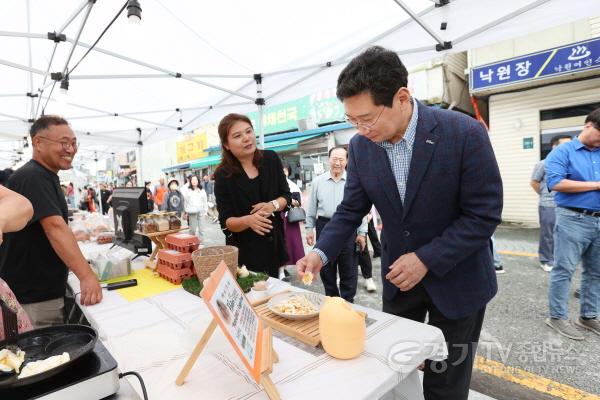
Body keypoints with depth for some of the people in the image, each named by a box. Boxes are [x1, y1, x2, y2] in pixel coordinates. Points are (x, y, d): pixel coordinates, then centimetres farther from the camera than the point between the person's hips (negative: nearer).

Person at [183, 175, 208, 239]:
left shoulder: (202, 191, 8)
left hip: (200, 212, 2)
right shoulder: (187, 191, 4)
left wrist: (205, 211, 7)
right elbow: (185, 202, 6)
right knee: (193, 229, -4)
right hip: (192, 212, -2)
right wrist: (186, 212, 2)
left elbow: (205, 201, 11)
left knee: (200, 229, 5)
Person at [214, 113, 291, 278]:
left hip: (274, 244, 3)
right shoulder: (223, 175, -12)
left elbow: (286, 195, 4)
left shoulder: (271, 159, -4)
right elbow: (226, 221, -11)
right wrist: (248, 220, -31)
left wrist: (273, 205, -18)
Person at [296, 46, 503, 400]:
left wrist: (426, 259, -21)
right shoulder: (361, 146, -9)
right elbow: (351, 210, -2)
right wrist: (321, 252, -15)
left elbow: (484, 215, -16)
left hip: (457, 279, -3)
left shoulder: (465, 133, -21)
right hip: (399, 276, 4)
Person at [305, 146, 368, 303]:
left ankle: (347, 301, 26)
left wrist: (361, 232, 0)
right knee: (326, 268, 13)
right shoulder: (318, 181, 4)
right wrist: (309, 229, 7)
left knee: (348, 269, 8)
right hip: (325, 227, 2)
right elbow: (312, 207, 8)